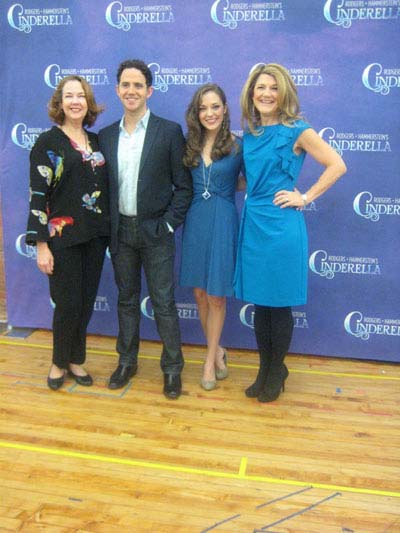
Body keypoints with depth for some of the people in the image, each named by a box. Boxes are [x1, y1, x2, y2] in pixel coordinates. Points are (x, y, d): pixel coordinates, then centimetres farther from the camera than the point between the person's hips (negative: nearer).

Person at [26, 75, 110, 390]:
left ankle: (76, 359, 28)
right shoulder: (47, 143, -5)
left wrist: (109, 230, 11)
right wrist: (41, 244, -13)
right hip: (63, 237, -5)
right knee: (68, 304, 1)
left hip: (95, 236, 5)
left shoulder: (97, 141, 10)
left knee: (87, 302, 10)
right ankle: (59, 362, 23)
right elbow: (38, 195, -8)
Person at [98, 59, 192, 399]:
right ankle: (127, 361, 30)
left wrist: (169, 224, -10)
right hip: (120, 232, 4)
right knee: (127, 300, 15)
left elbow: (184, 186, -5)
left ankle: (172, 368, 17)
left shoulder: (169, 131, -5)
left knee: (163, 303, 2)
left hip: (156, 231, -4)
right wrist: (106, 226, 2)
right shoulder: (106, 135, 7)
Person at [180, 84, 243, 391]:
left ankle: (210, 359, 21)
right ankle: (217, 351, 29)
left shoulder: (238, 146, -3)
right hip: (195, 223, 4)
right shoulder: (190, 146, 7)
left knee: (216, 296, 4)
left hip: (223, 224, -4)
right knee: (200, 293, 9)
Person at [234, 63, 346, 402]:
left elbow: (337, 166, -9)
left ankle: (276, 372, 23)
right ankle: (264, 370, 27)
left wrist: (306, 198, -10)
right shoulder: (249, 133, 11)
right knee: (259, 302, 12)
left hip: (281, 225, -6)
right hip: (253, 223, 6)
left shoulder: (297, 131, -6)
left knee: (279, 303, 4)